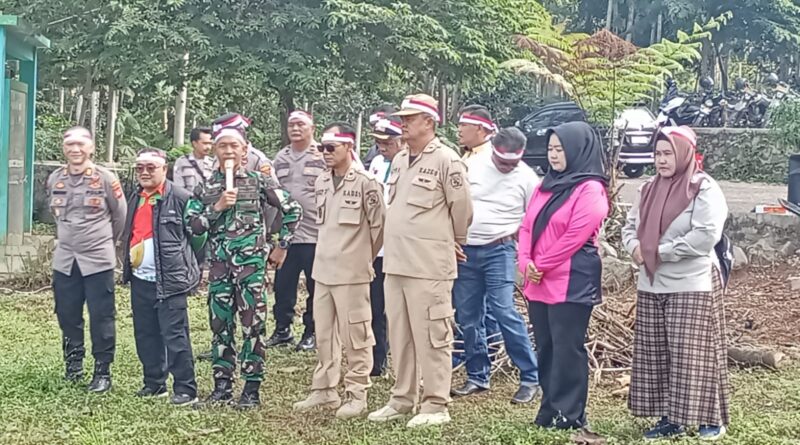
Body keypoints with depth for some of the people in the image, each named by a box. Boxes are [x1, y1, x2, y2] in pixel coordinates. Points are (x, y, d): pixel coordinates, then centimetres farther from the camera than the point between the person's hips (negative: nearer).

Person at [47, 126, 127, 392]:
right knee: (67, 315, 10)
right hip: (64, 260, 4)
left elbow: (121, 216, 3)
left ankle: (103, 372, 8)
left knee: (101, 318, -1)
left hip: (98, 260, -4)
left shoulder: (106, 179, -7)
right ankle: (73, 365, 27)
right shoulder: (54, 179, 5)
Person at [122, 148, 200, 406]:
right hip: (140, 279, 8)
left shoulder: (180, 198, -10)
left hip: (169, 280, -8)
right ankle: (154, 384, 25)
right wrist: (126, 269, 21)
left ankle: (186, 389, -1)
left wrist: (192, 270, -6)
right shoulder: (136, 199, 14)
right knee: (145, 335, 14)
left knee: (175, 335, -7)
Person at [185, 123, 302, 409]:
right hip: (219, 267, 3)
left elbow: (292, 210, 4)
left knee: (253, 327, -1)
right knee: (220, 327, 8)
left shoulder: (258, 182, 1)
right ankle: (222, 385, 18)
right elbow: (192, 226, 0)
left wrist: (282, 247, 5)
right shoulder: (205, 189, 8)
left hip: (252, 265, -3)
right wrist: (217, 207, -11)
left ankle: (252, 388, 6)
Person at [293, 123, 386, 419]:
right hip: (323, 269, 7)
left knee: (355, 335, 0)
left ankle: (356, 395, 8)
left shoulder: (365, 182, -12)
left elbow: (379, 224, -8)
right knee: (323, 334, 14)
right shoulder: (321, 182, 10)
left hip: (351, 272, -7)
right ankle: (324, 389, 25)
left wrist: (365, 257, 2)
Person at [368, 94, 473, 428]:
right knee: (399, 336, 14)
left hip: (429, 266, -8)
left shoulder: (446, 160, -11)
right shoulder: (399, 161, 14)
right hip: (395, 263, 8)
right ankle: (402, 398, 25)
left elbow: (462, 208, -5)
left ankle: (436, 405, 8)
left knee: (431, 336, -1)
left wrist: (453, 244, 8)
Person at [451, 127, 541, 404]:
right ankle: (477, 376, 20)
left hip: (499, 251, -3)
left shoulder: (526, 178, -3)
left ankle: (530, 378, -5)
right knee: (467, 317, 7)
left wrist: (514, 237, -4)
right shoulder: (471, 165, 1)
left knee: (504, 312, -13)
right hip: (464, 249, 3)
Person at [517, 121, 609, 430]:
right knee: (546, 348, 11)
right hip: (538, 284, 8)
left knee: (567, 349, -3)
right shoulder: (546, 186, 16)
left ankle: (569, 415, 3)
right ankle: (550, 410, 20)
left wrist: (541, 265, -10)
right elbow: (527, 227, 12)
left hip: (572, 284, -8)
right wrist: (526, 262, -4)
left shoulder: (590, 189, -8)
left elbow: (574, 236, -15)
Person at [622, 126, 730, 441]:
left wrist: (660, 251, -17)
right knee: (656, 356, 8)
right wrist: (636, 247, -7)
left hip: (692, 286, -7)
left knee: (693, 356, -4)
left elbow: (706, 235, -20)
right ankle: (670, 419, 17)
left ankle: (712, 419, 9)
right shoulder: (650, 189, 12)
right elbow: (631, 225, 16)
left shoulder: (704, 189, -9)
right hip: (651, 286, 7)